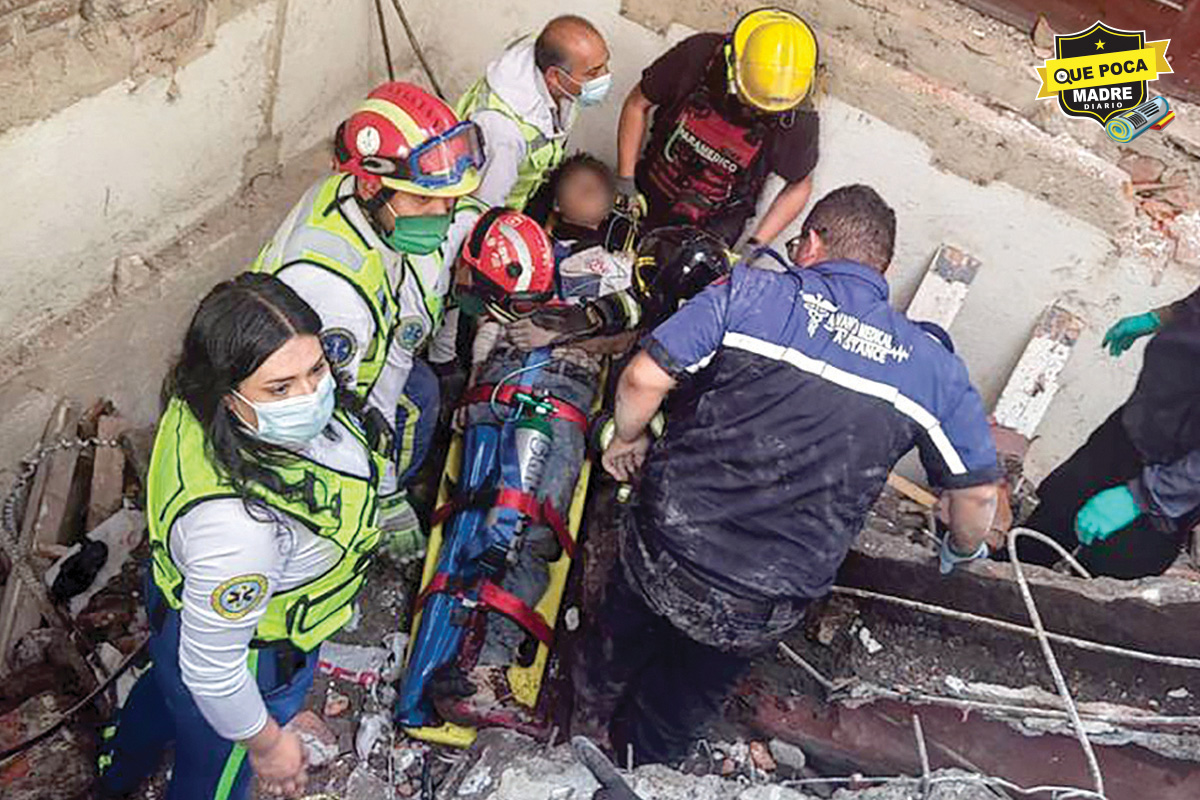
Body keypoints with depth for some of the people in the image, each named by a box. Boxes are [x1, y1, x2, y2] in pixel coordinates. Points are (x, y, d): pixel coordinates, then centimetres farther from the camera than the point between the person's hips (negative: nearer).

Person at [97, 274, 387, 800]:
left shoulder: (205, 403, -24)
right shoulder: (239, 523, -48)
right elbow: (213, 667, -33)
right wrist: (267, 743, -16)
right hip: (245, 663, -8)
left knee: (164, 686, 40)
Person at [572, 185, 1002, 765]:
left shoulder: (752, 291, -9)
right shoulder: (934, 368, 0)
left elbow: (644, 377, -15)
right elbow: (977, 493, 7)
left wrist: (628, 440, 6)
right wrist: (963, 551, 29)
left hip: (667, 548, 0)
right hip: (763, 612, 1)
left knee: (622, 640, 34)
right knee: (683, 702, 31)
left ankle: (588, 728, 61)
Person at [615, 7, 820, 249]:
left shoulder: (797, 120, -26)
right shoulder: (697, 55, -26)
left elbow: (799, 187, -8)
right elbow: (637, 105, -10)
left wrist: (755, 246, -17)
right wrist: (625, 183, -11)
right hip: (648, 194, 2)